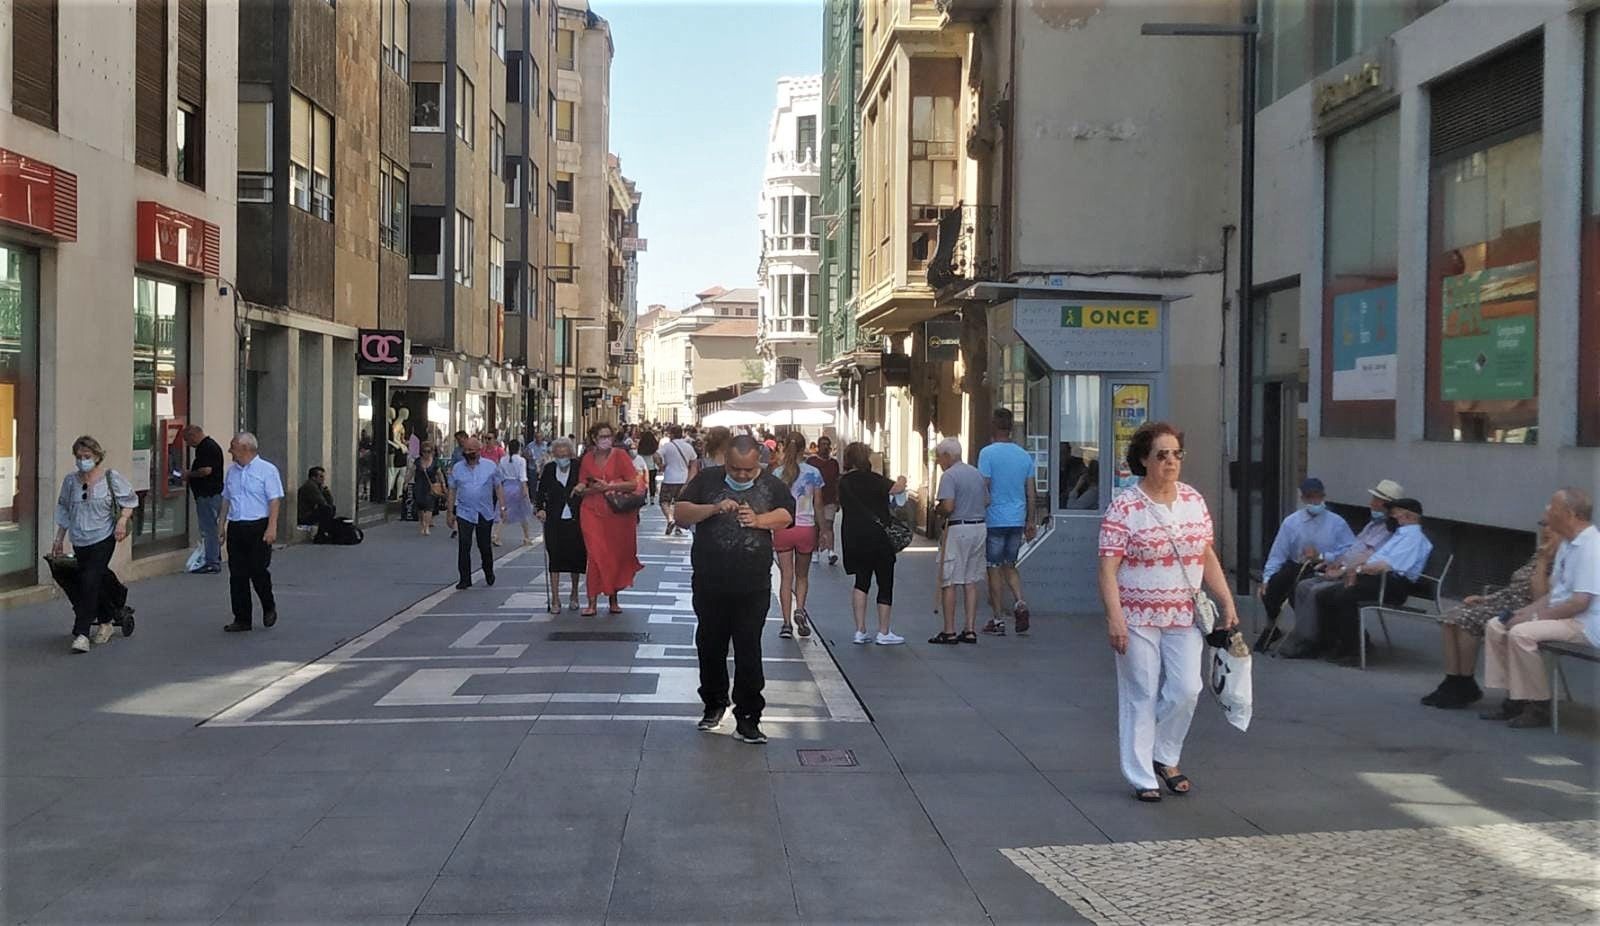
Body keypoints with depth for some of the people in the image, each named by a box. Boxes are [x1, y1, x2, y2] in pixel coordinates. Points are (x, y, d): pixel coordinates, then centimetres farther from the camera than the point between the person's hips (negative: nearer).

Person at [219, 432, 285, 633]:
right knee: (237, 575, 4)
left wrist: (272, 528, -18)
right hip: (236, 527, 6)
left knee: (258, 571, -6)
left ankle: (269, 608, 20)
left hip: (258, 527, -6)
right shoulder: (232, 471, 14)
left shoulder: (267, 470, -5)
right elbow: (226, 499, 21)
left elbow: (275, 500, -10)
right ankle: (242, 619, 9)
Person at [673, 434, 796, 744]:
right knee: (710, 648, 14)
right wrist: (714, 508, -18)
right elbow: (681, 513, -2)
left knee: (749, 652, -1)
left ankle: (748, 718, 6)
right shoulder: (707, 480, 3)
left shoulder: (771, 485, 5)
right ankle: (714, 704, 34)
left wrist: (759, 520, -18)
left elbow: (786, 515, -1)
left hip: (753, 587, -1)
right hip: (710, 585, 1)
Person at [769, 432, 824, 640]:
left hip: (783, 528, 0)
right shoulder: (813, 473, -2)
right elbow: (817, 507, 2)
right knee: (802, 576, 17)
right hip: (806, 527, 0)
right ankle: (799, 609, -6)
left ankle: (787, 623, 2)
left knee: (786, 576, 5)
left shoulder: (777, 473, -2)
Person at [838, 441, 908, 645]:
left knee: (862, 580, 15)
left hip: (852, 536, 7)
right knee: (885, 582, 5)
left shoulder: (843, 482, 7)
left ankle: (860, 631, 9)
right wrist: (902, 481, 5)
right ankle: (884, 633, 8)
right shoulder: (870, 479, -13)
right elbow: (896, 489, -18)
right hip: (876, 535, -7)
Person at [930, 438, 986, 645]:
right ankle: (970, 630, 10)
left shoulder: (949, 475, -11)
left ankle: (949, 632, 1)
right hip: (980, 527, 7)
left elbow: (947, 506, -20)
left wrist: (937, 510, 0)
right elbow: (986, 502, 15)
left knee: (949, 582, 0)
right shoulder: (977, 473, 13)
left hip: (958, 529, -7)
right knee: (971, 581, 11)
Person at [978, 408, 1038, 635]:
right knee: (1010, 566, 17)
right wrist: (1030, 522, 18)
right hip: (1017, 520, 5)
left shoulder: (988, 453, -9)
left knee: (995, 570, 2)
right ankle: (1020, 604, -5)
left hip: (994, 520, -5)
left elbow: (983, 488, -12)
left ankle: (998, 620, 5)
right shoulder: (1024, 455, 8)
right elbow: (1030, 493, 11)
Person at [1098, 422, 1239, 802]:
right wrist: (1114, 617, -22)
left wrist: (1227, 601, 8)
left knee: (1186, 690, -1)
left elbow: (1207, 556, 14)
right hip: (1138, 618, -5)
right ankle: (1143, 778, 11)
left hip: (1184, 616, 5)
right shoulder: (1124, 507, -10)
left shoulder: (1194, 501, 7)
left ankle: (1165, 758, 22)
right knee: (1141, 697, 1)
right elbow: (1108, 567, -14)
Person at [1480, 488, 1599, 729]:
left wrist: (1535, 616, -19)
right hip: (1561, 616, 10)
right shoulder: (1568, 545, 13)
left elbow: (1580, 602, -25)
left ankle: (1538, 707, -17)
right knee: (1495, 626, 1)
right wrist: (1527, 610, 2)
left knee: (1521, 633, -29)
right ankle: (1513, 699, 1)